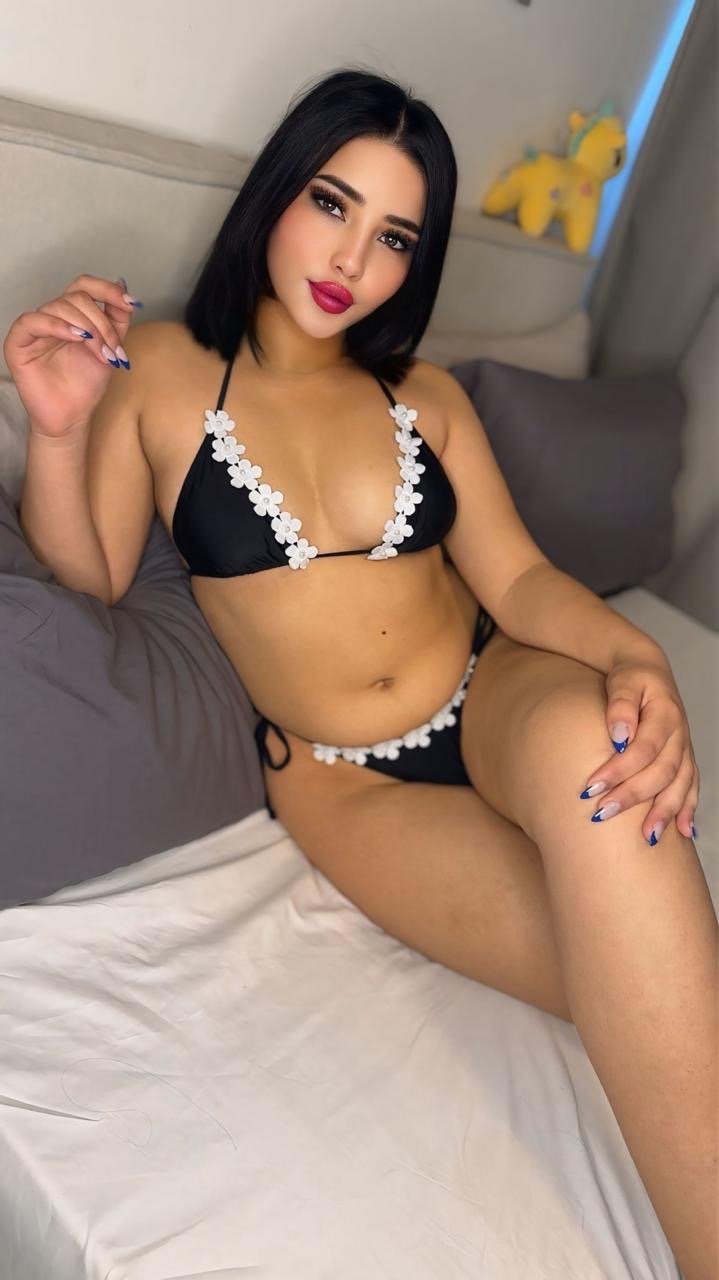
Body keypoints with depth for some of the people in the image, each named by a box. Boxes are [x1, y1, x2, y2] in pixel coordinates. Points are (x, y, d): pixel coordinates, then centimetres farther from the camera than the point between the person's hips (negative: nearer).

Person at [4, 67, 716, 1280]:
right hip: (342, 781, -2)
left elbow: (516, 574, 2)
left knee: (585, 741, -35)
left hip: (496, 697, 2)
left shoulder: (427, 395, 9)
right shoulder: (161, 371, 2)